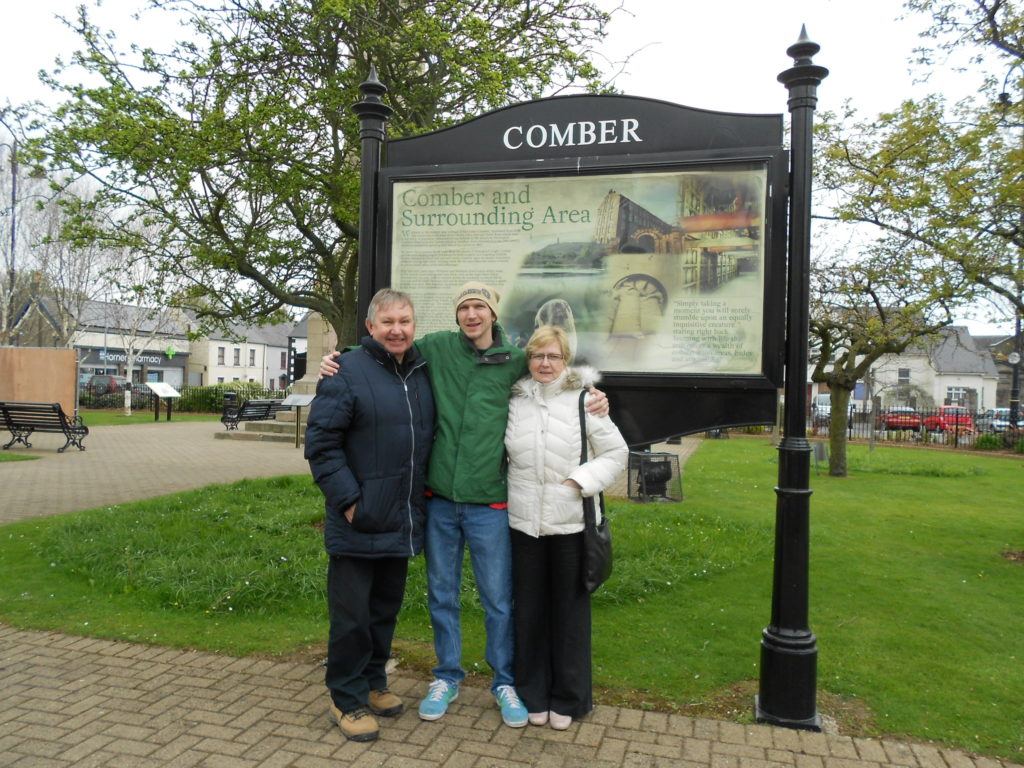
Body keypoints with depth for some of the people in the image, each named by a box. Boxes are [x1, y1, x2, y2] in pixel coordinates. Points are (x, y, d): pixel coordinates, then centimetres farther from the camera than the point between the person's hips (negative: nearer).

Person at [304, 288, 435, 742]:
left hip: (402, 523, 6)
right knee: (352, 615, 6)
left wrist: (422, 495, 12)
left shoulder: (422, 374, 8)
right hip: (358, 524, -6)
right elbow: (321, 443, -14)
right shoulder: (347, 372, -12)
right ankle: (348, 698, 23)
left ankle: (373, 681, 37)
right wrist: (348, 500, -18)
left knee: (386, 610, 19)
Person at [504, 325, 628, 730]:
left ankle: (568, 698, 25)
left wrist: (581, 481, -12)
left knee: (570, 611, 9)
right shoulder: (514, 402, 4)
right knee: (529, 611, 11)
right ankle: (534, 695, 28)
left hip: (571, 523, -2)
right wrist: (502, 492, 1)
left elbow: (616, 453, 0)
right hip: (524, 523, 2)